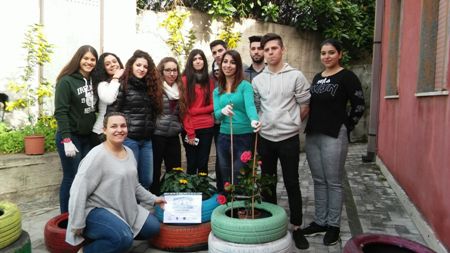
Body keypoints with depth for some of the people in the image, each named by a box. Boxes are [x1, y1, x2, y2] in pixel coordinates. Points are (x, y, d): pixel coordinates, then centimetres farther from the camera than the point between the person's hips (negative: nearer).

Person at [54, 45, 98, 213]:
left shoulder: (93, 81, 9)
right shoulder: (66, 81, -9)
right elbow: (60, 112, -14)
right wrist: (67, 140, -21)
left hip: (88, 137, 6)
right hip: (70, 137, -6)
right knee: (72, 179, -1)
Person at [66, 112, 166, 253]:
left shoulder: (129, 152, 4)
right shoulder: (97, 156, -21)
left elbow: (134, 185, 18)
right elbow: (79, 192, -22)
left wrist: (153, 199, 17)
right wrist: (78, 225, -19)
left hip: (123, 208, 9)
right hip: (96, 209, -8)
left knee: (153, 227, 7)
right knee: (124, 238, -30)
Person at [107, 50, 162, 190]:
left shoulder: (150, 86, 13)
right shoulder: (122, 85, -4)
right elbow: (112, 111, -9)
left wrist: (150, 130, 8)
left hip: (146, 140, 6)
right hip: (129, 139, -6)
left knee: (147, 180, 11)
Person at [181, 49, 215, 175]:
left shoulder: (209, 81, 11)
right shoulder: (185, 80, -1)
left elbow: (213, 105, 7)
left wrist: (195, 111, -10)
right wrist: (190, 132, -11)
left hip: (207, 127, 3)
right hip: (190, 129, -3)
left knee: (203, 164, 7)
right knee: (192, 163, 5)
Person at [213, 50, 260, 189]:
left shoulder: (245, 85, -6)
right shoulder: (217, 91, 8)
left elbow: (250, 105, -22)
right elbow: (216, 114, -1)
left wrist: (254, 120, -44)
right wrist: (223, 111, -25)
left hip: (244, 137, -4)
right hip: (224, 137, 4)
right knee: (225, 177, 16)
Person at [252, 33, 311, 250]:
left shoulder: (296, 76, -5)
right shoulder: (257, 80, 6)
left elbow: (305, 106, 0)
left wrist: (290, 124, 6)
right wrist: (261, 124, 8)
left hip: (289, 139, -3)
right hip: (265, 138, 4)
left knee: (291, 183, 4)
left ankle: (297, 227, 18)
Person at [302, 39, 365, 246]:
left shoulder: (347, 77, -5)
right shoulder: (317, 78, 14)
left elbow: (358, 106, -7)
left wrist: (346, 126, -4)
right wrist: (311, 127, 9)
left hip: (334, 136, -6)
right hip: (312, 135, 6)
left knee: (333, 182, 3)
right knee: (319, 181, 13)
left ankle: (333, 225, 17)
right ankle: (319, 222, 24)